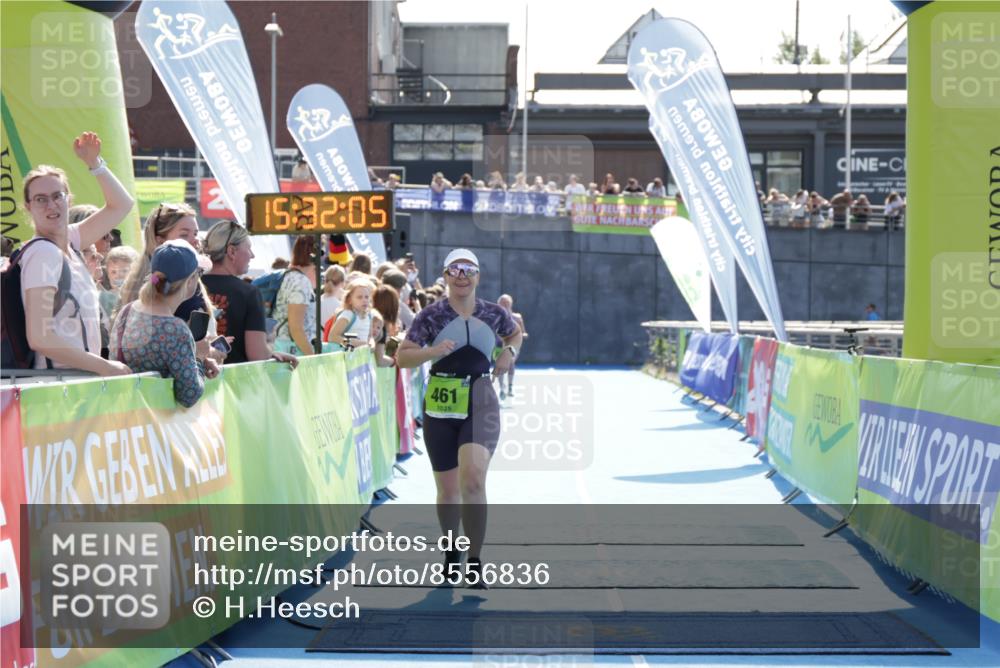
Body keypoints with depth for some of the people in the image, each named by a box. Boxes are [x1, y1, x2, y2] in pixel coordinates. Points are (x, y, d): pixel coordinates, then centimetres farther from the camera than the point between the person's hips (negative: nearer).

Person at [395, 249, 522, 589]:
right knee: (448, 489, 8)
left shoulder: (493, 314, 4)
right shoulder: (431, 316, -3)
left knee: (473, 477, -21)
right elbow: (402, 358, -7)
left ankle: (475, 564, -15)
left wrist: (509, 352, 5)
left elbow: (516, 333, 26)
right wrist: (433, 351, -24)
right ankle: (452, 552, 34)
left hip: (480, 404, 0)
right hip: (440, 407, 0)